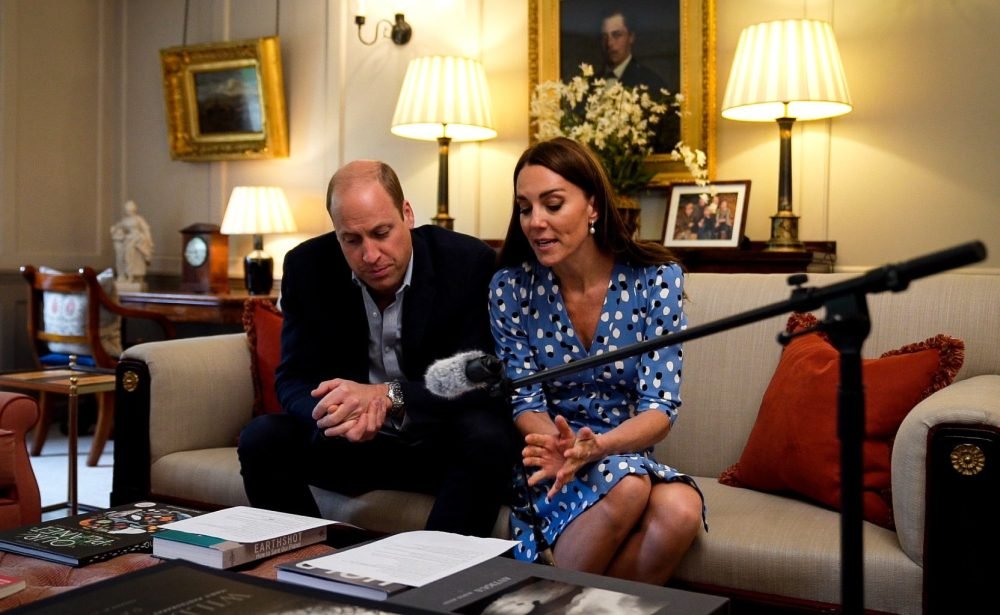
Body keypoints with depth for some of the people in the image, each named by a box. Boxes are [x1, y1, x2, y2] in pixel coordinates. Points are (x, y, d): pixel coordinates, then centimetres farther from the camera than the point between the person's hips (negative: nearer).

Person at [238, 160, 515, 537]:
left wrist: (389, 395, -34)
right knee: (261, 438, -20)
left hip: (438, 443, -2)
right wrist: (334, 414, -30)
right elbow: (293, 380, -6)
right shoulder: (307, 266, -6)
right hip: (349, 441, 2)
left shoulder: (469, 262, -14)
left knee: (487, 438, -32)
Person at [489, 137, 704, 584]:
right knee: (627, 487, -32)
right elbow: (525, 401, -5)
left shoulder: (656, 277, -9)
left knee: (680, 508, -31)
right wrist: (558, 445, -29)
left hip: (627, 451, 1)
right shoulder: (510, 287, -7)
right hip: (549, 460, -1)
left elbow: (660, 406, -13)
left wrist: (598, 446, -34)